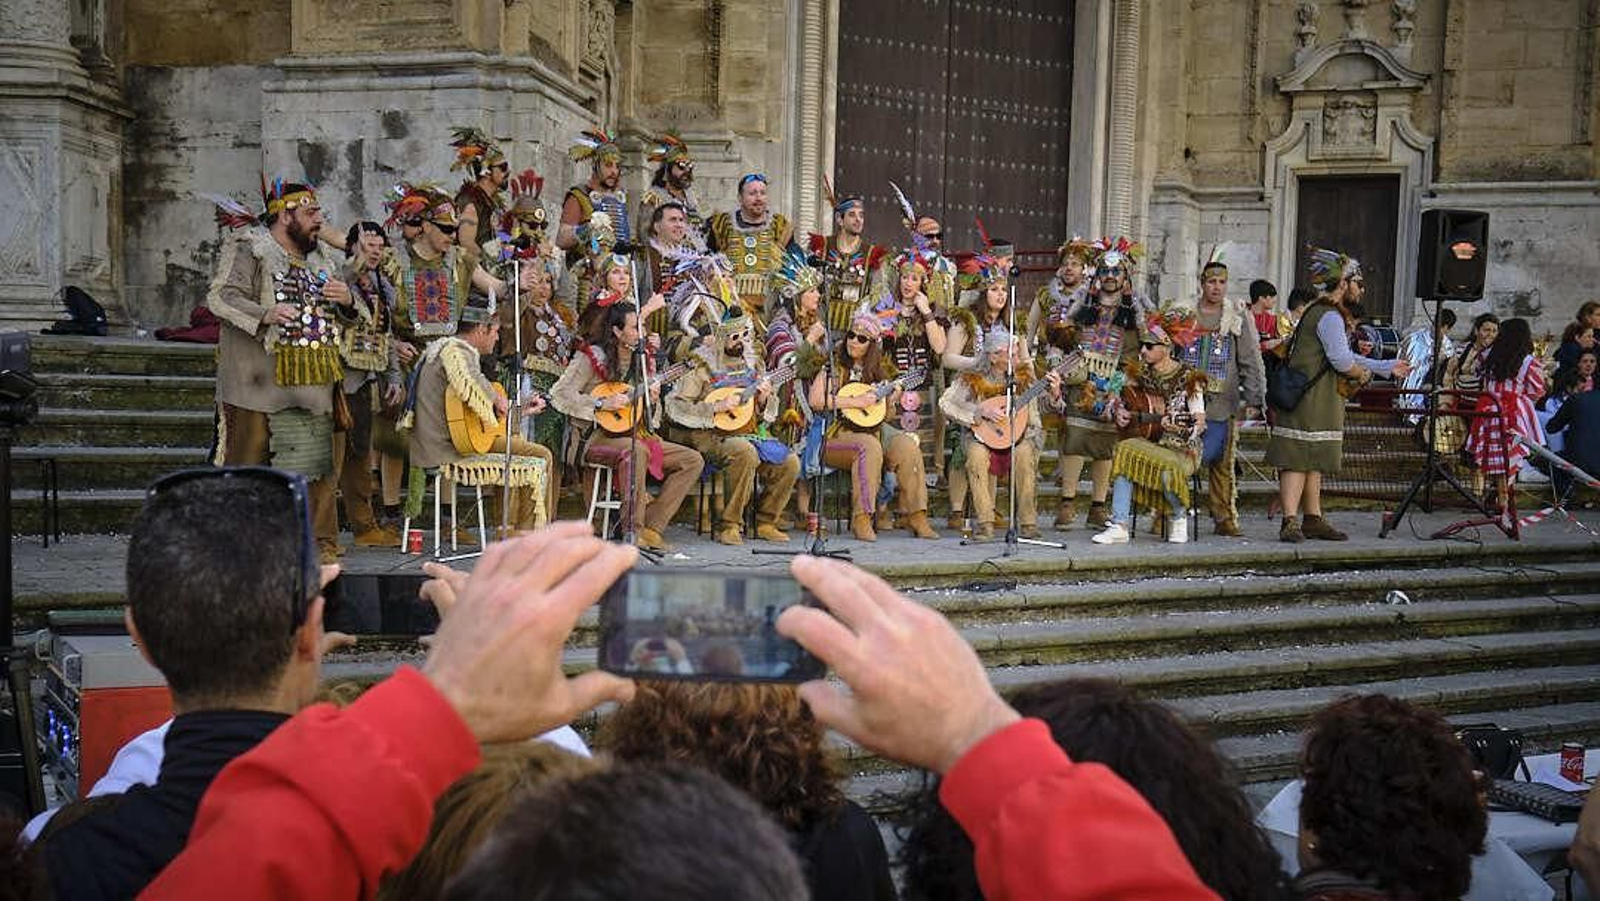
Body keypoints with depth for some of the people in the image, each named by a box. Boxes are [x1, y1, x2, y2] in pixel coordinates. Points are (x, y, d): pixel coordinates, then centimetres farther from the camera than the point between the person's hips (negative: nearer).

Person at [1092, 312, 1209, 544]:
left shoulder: (1188, 377, -6)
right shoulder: (1141, 374, 8)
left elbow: (1199, 422, -12)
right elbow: (1114, 402, 19)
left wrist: (1176, 425, -31)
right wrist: (1118, 413, -3)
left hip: (1182, 447, -4)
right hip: (1149, 440, 4)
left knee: (1169, 470, -35)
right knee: (1125, 452, -27)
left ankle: (1178, 516, 1)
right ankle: (1119, 527, -30)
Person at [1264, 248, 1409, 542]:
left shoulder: (1322, 313, 21)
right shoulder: (1330, 316, -14)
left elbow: (1346, 357, 26)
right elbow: (1342, 360, -21)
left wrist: (1388, 367, 27)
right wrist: (1360, 372, 0)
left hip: (1318, 400, 11)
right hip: (1310, 400, -11)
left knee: (1313, 462, 13)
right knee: (1299, 459, -12)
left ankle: (1313, 519, 19)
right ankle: (1290, 522, -13)